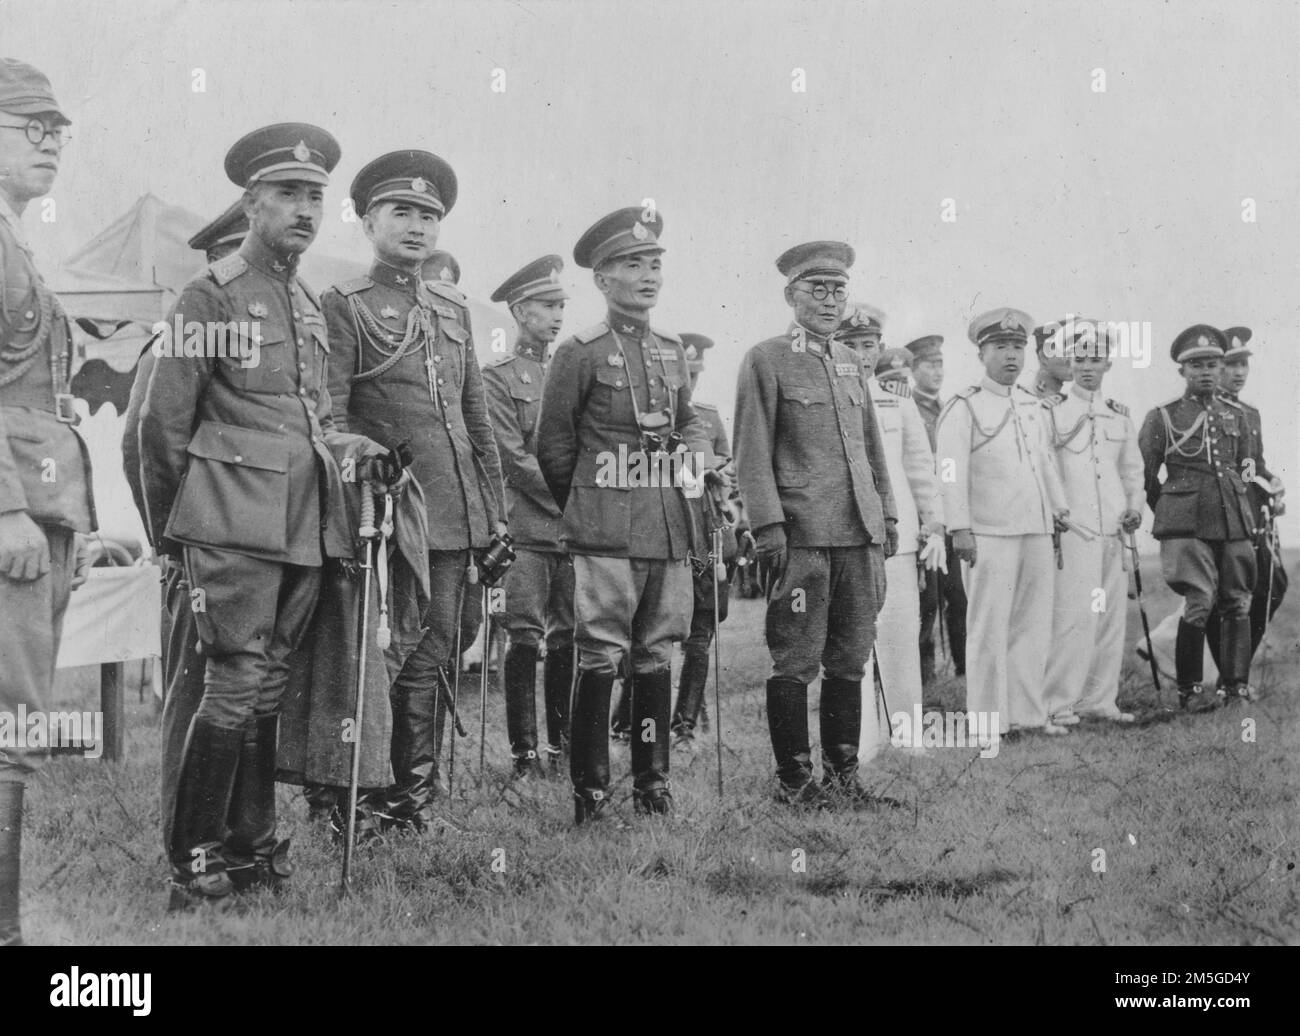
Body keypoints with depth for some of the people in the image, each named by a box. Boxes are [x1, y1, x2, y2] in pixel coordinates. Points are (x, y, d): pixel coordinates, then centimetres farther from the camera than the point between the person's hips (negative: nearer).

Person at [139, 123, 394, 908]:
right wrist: (169, 529, 2)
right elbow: (164, 421, -3)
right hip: (235, 525, -7)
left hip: (306, 528, 7)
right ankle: (193, 864, -2)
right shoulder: (213, 296, -4)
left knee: (268, 686, 11)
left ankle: (252, 845, 19)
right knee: (237, 683, -10)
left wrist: (355, 452, 5)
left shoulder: (311, 307, 18)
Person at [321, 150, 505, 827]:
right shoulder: (344, 306, -2)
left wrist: (495, 505, 17)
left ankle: (418, 787, 20)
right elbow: (328, 417, -8)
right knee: (422, 652, -5)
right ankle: (410, 796, 5)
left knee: (452, 642, 9)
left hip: (462, 515, 7)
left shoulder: (452, 308, 18)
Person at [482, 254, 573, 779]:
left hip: (574, 526, 5)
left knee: (567, 638, 5)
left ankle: (561, 745, 13)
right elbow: (511, 459, -6)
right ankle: (525, 752, -1)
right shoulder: (498, 377, 1)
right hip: (527, 527, -5)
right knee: (526, 638, -6)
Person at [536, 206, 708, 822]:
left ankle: (652, 782, 16)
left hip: (671, 528, 5)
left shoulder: (672, 351, 15)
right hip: (606, 535, -5)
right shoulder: (580, 353, -2)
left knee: (656, 654, 8)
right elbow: (553, 447, 3)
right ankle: (590, 789, 1)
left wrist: (694, 460, 10)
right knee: (601, 656, -5)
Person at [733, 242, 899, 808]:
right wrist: (769, 525, -13)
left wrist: (887, 515, 17)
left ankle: (843, 772, 18)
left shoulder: (851, 362, 18)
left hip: (860, 534, 6)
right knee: (796, 661, -1)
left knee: (850, 660, 10)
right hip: (801, 535, -6)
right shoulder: (766, 360, -2)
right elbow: (753, 452, -7)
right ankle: (794, 778, 7)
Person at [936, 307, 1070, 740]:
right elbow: (952, 471, -10)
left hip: (1037, 530, 7)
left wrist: (1059, 507, 22)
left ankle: (1028, 712, 17)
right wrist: (959, 528, -15)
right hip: (991, 534, -6)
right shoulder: (964, 407, -5)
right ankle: (988, 720, 2)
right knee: (989, 628, -4)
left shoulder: (1033, 405, 16)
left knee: (1033, 624, 9)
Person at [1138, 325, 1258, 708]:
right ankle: (1190, 689, -1)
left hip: (1235, 523, 4)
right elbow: (1144, 476, 6)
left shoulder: (1236, 415, 14)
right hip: (1187, 528, -4)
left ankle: (1238, 686, 12)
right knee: (1198, 605, -10)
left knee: (1237, 604, 4)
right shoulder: (1161, 418, 2)